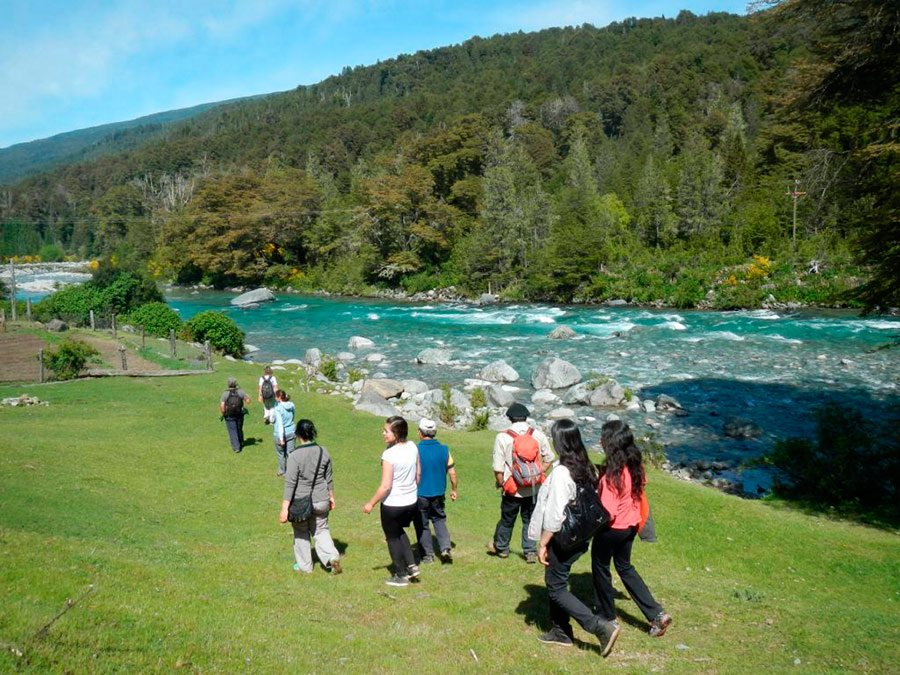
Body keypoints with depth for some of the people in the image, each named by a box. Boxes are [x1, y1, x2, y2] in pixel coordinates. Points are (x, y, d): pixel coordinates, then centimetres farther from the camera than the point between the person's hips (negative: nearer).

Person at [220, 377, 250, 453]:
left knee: (232, 431, 5)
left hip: (229, 416, -2)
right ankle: (241, 443, 40)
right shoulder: (240, 392, -9)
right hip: (239, 415, 3)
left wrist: (223, 414, -3)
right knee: (239, 429, 22)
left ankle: (236, 447, 0)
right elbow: (248, 400, -2)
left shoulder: (225, 393, -14)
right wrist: (247, 397, 20)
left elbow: (222, 406, -18)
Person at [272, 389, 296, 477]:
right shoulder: (291, 405, -3)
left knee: (280, 453, 17)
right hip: (291, 432, 4)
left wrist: (281, 439, -20)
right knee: (290, 452, 10)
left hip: (280, 434, -4)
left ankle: (282, 471, 31)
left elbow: (280, 424, -23)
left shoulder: (278, 409, -21)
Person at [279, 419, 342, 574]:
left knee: (301, 532, 17)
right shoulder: (323, 452, -4)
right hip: (321, 500, 4)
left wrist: (285, 508, -15)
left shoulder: (295, 455, -18)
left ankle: (304, 566, 29)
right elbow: (329, 478, 7)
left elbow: (290, 483, -18)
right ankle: (332, 557, 1)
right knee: (321, 529, 20)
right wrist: (331, 497, 21)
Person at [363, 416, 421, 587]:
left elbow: (385, 486, -23)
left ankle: (400, 576, 27)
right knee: (399, 532, 29)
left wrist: (371, 503, -10)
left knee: (393, 538, 15)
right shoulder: (412, 447, -5)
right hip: (411, 502, 7)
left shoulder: (389, 454, -24)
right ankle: (411, 566, 22)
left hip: (392, 504, -6)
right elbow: (418, 474, 6)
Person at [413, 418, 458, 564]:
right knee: (439, 520, 21)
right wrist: (454, 490, 14)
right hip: (438, 494, 3)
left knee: (422, 525, 11)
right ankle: (445, 548, 6)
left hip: (420, 494, -3)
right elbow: (452, 472, 0)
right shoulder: (444, 450, -5)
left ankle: (427, 555, 18)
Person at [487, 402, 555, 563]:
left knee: (507, 519, 16)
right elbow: (549, 459, 5)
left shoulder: (502, 437, -12)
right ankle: (530, 551, 19)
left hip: (512, 489, -1)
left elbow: (498, 467, -11)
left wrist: (501, 484, 4)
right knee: (530, 520, 16)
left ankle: (500, 547, 35)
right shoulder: (538, 435, -4)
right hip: (533, 488, 2)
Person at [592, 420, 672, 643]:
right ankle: (657, 614, 20)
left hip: (611, 530, -7)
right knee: (625, 567, 24)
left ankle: (608, 617, 32)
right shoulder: (635, 465, -6)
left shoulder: (612, 473, -29)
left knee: (601, 569, 16)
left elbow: (608, 513, -28)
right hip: (630, 526, 8)